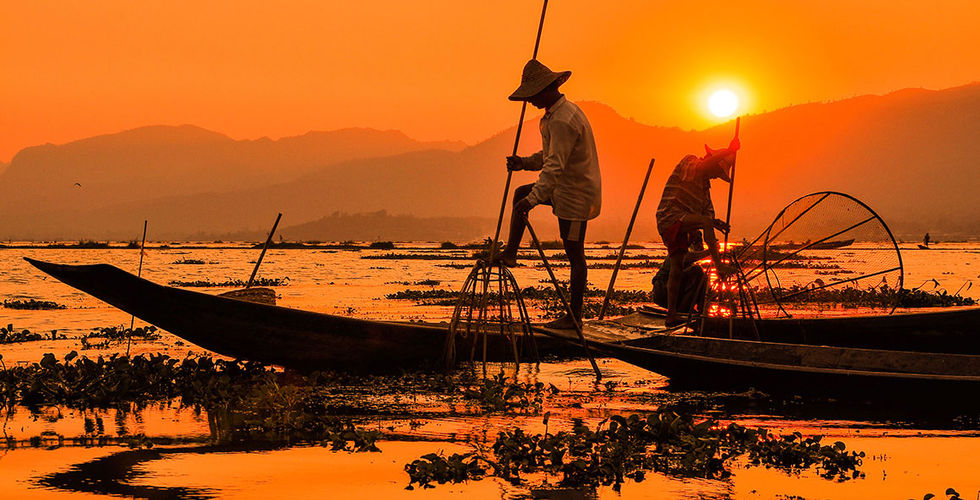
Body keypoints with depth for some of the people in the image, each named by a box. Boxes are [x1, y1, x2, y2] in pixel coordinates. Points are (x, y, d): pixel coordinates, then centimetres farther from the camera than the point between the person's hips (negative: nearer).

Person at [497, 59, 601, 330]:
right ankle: (510, 253, 17)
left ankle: (574, 317, 1)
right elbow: (550, 154, 22)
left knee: (575, 255, -4)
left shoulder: (563, 120, -24)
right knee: (521, 193, 18)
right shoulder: (560, 112, 11)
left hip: (576, 195, -11)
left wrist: (533, 199, -34)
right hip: (566, 189, 11)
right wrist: (525, 163, 7)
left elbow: (555, 166, -31)